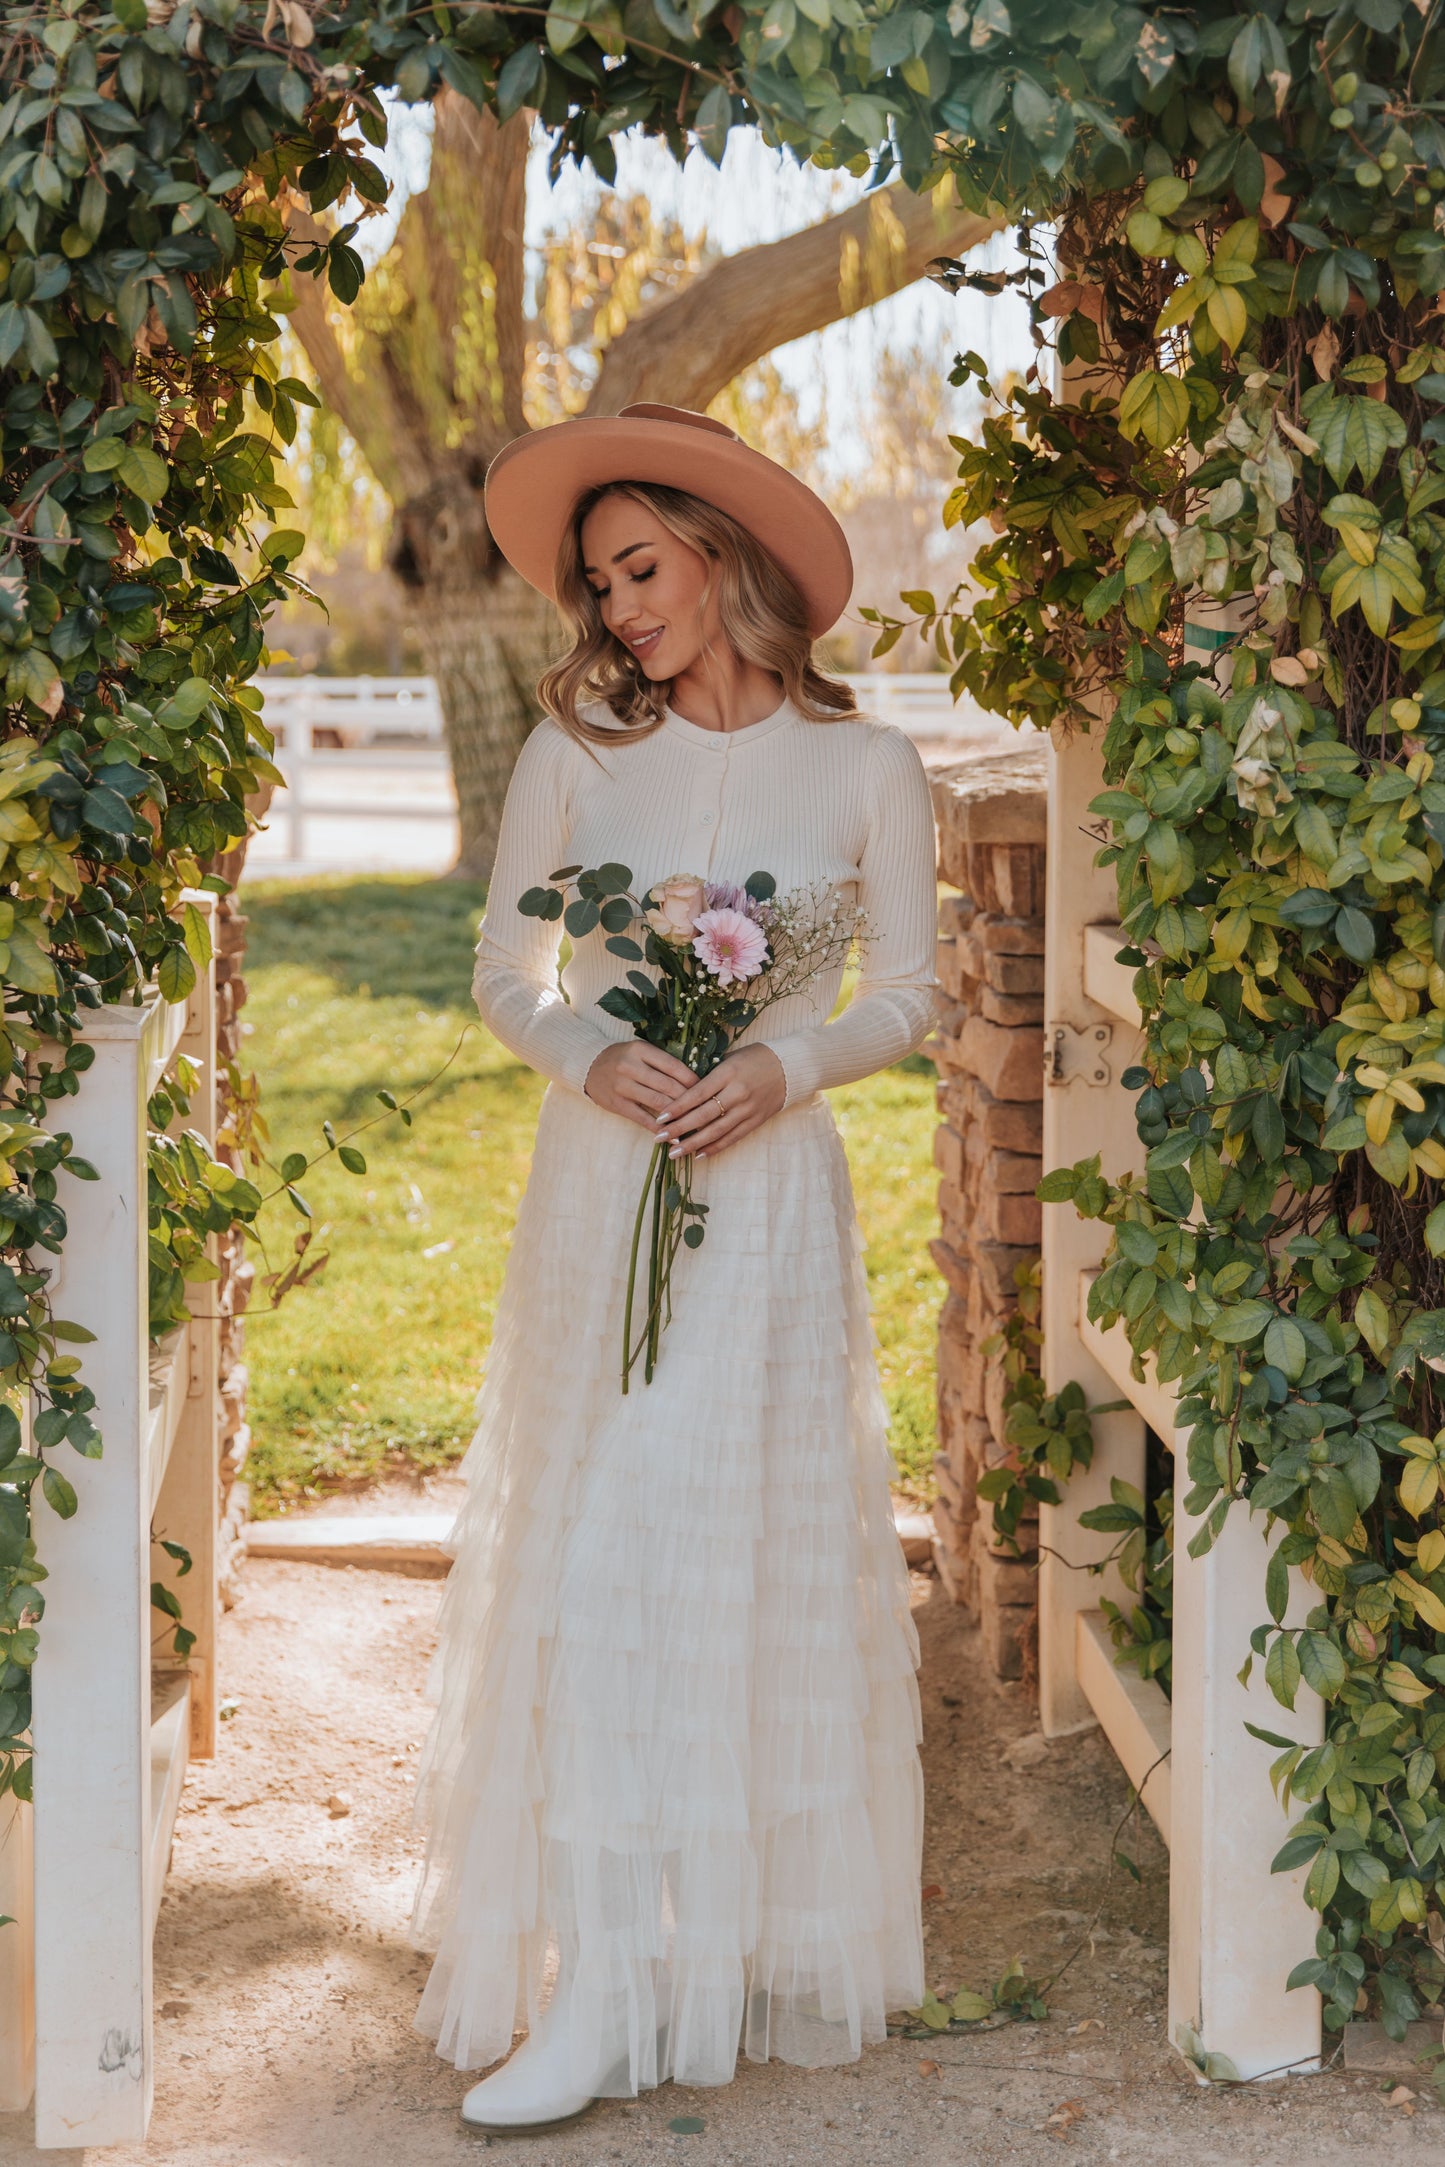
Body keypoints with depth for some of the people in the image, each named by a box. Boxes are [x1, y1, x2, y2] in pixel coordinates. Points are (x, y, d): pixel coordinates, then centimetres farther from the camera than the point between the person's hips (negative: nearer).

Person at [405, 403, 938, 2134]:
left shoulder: (865, 771, 1)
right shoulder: (574, 752, 5)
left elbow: (907, 998, 6)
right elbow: (504, 975, 8)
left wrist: (786, 1064, -12)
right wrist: (591, 1057, -12)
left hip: (769, 1196, -1)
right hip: (597, 1190, 1)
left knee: (758, 1560, -2)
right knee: (593, 1558, -2)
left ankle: (753, 1941, 9)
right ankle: (598, 1990, 5)